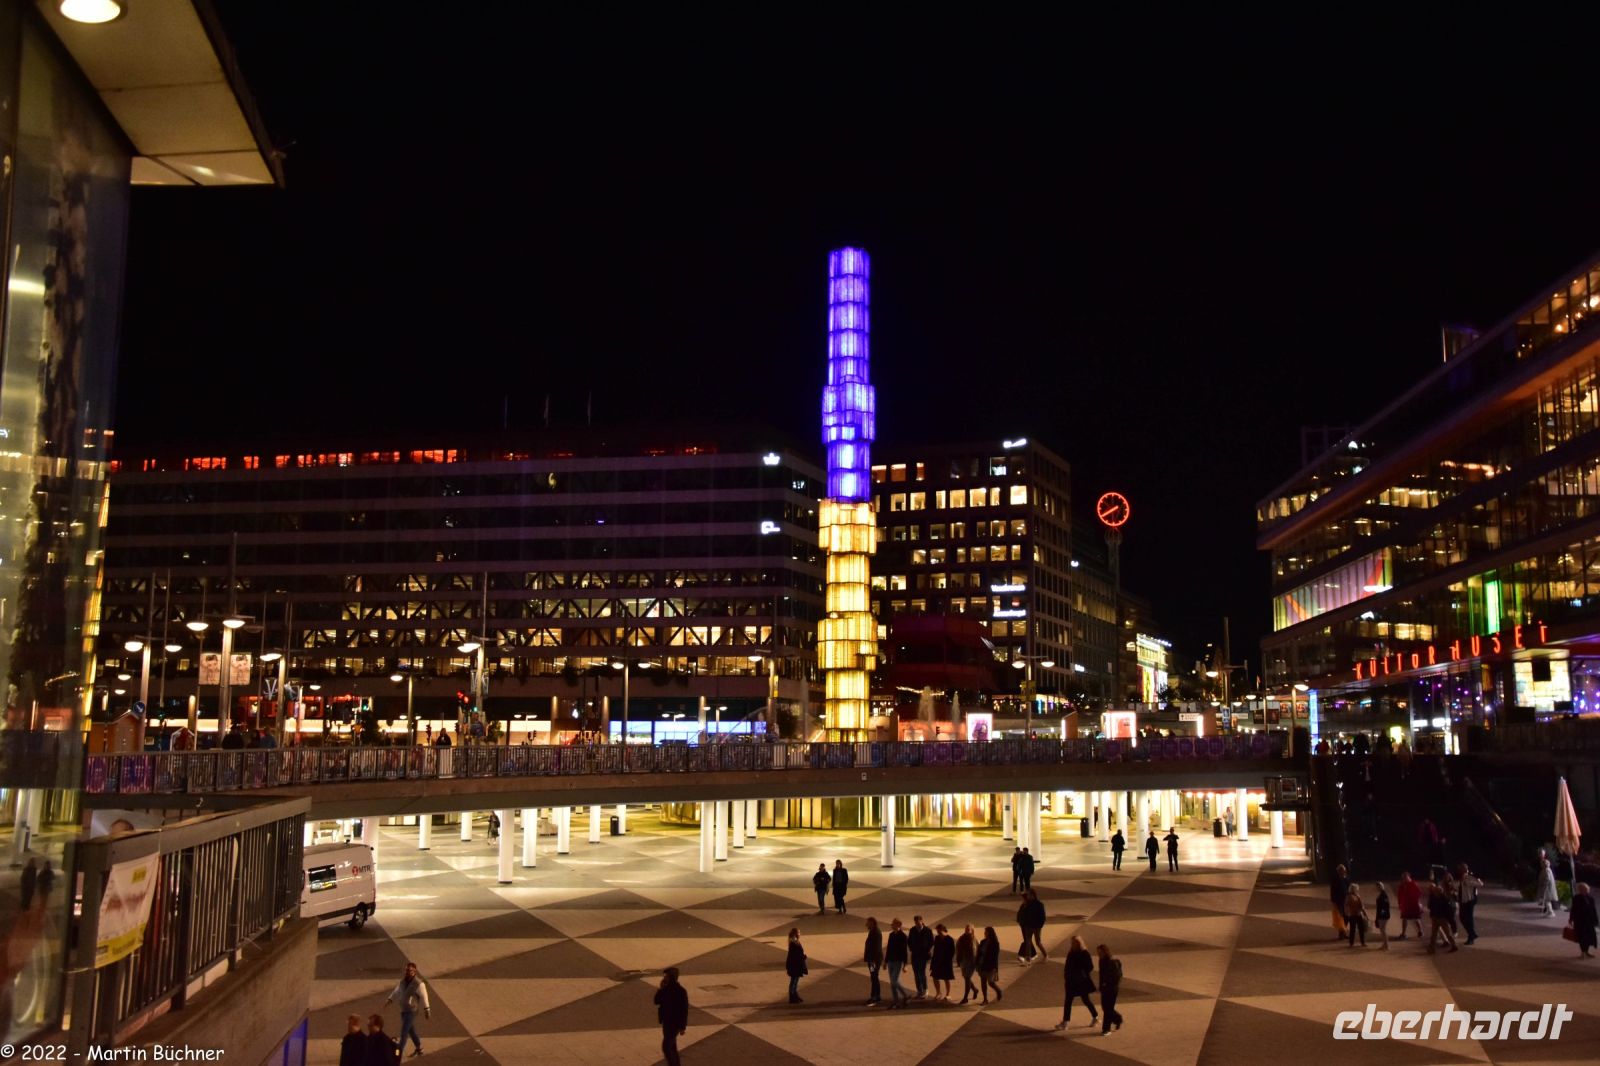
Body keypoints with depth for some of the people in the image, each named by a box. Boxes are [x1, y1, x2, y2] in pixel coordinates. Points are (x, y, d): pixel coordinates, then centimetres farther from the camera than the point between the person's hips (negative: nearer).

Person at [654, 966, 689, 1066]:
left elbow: (684, 1009, -16)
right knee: (671, 1046, 16)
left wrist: (683, 1027, -15)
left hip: (675, 1023, -8)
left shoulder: (681, 991, -20)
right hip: (666, 1021, 8)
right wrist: (661, 989, -13)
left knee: (666, 1047, -9)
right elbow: (657, 1001, 0)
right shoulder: (666, 989, 1)